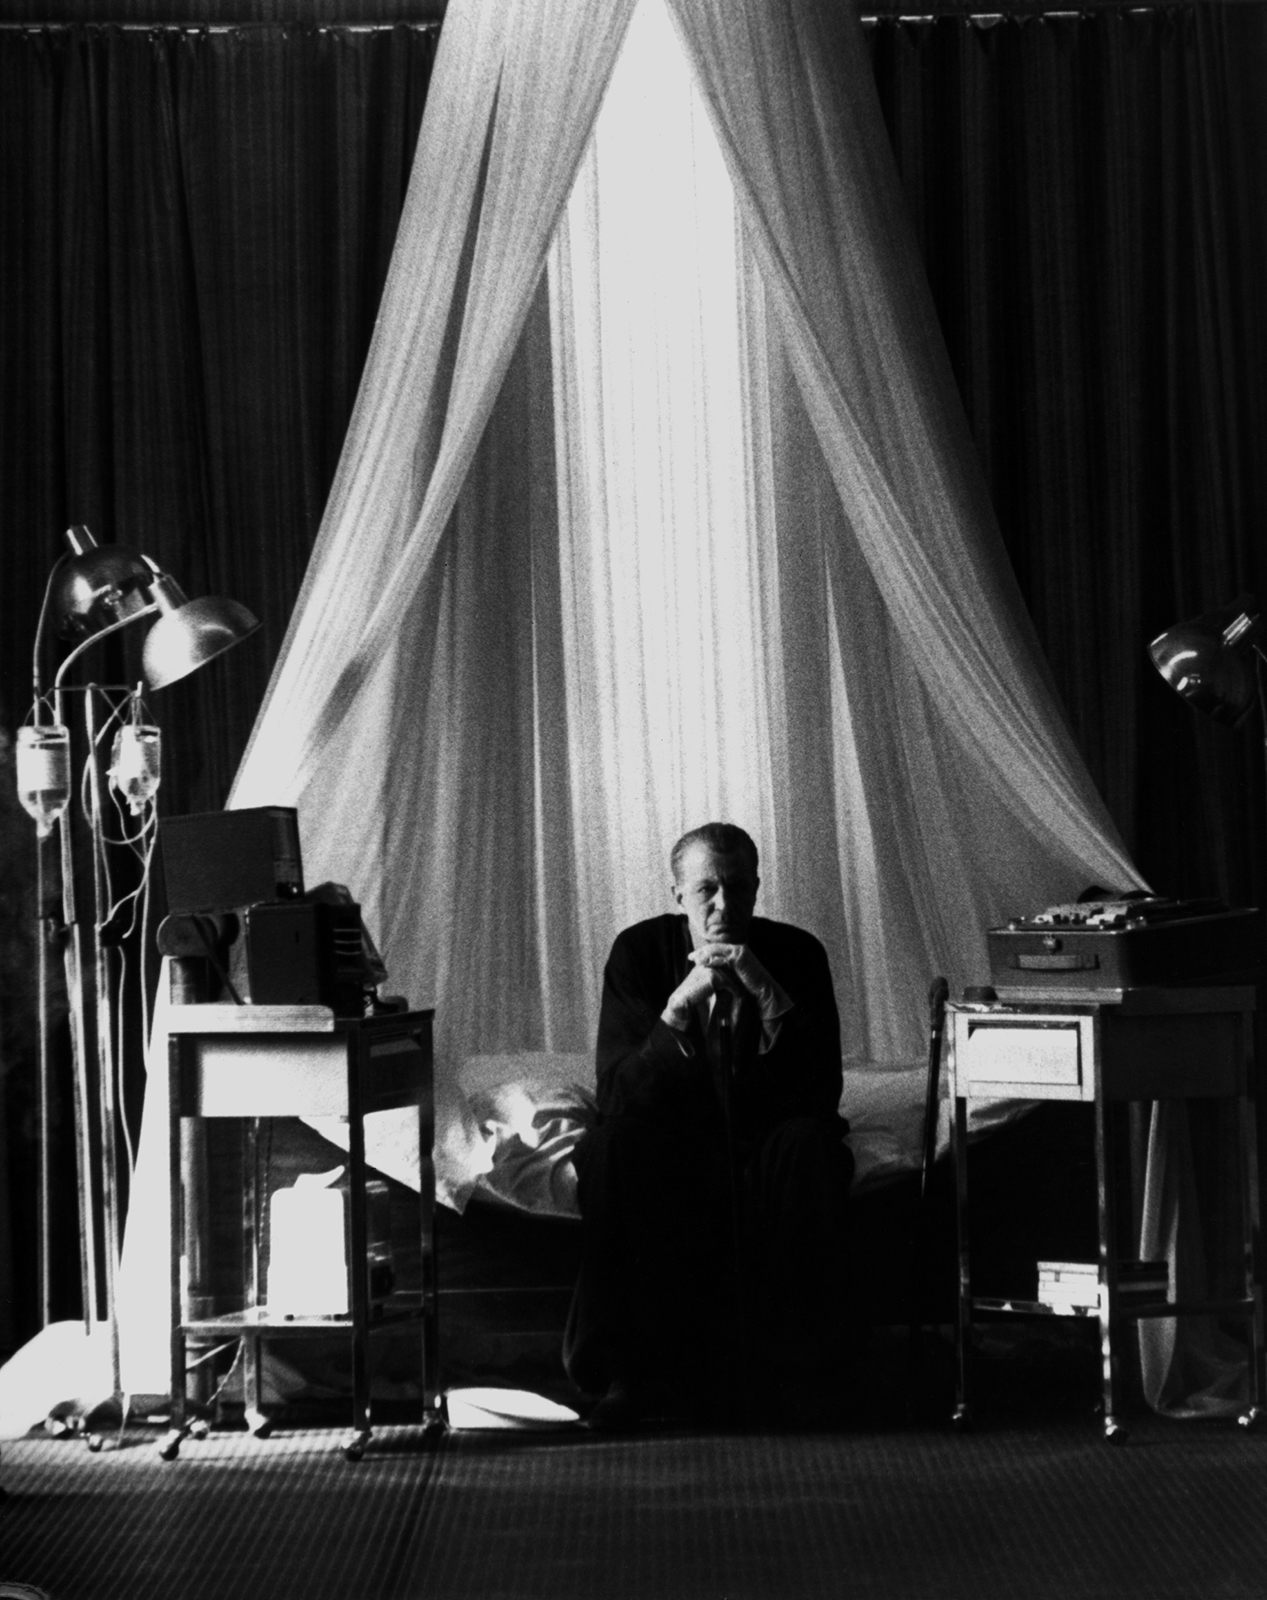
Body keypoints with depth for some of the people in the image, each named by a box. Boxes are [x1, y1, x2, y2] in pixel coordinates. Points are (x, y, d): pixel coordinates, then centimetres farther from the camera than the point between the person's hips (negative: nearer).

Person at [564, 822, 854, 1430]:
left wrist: (770, 997, -28)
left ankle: (798, 1372, -22)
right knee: (610, 1147, -31)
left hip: (763, 1133, 0)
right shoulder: (639, 950, -8)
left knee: (809, 1148, -33)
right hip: (670, 1134, 0)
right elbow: (616, 1092, -18)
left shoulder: (796, 953, -8)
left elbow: (821, 1095, -17)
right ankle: (632, 1371, -24)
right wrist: (680, 1005, -30)